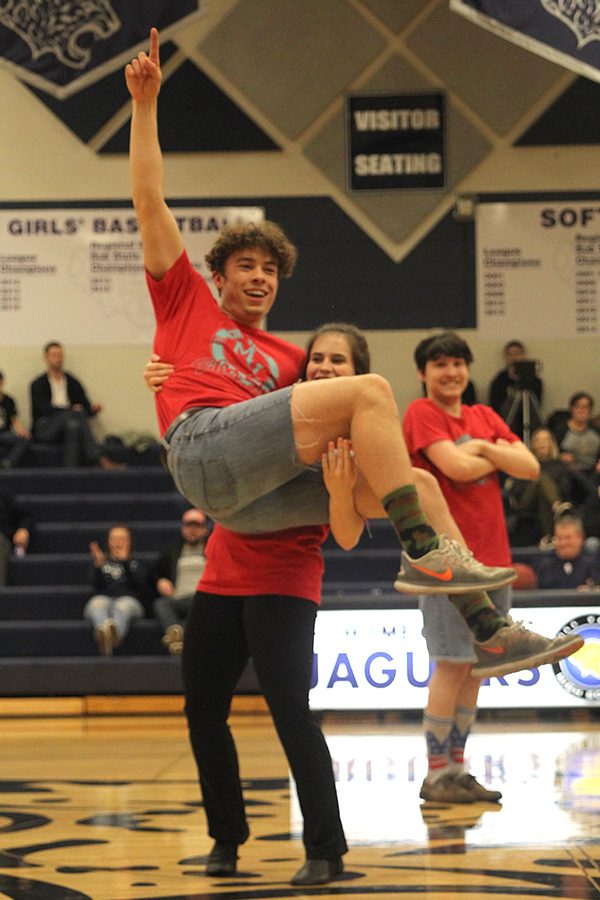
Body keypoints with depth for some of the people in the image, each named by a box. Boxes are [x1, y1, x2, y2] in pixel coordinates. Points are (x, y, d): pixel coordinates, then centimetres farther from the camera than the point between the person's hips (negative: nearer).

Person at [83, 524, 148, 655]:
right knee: (98, 604, -37)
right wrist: (98, 566, -10)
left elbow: (140, 584, 5)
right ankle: (103, 631, -73)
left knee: (123, 606, -39)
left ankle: (115, 633, -75)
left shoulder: (136, 564, 28)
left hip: (129, 599, -1)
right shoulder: (101, 562, 29)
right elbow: (96, 586, 8)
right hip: (103, 598, 1)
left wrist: (125, 562, -3)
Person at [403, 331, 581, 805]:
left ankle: (458, 768, 15)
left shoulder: (484, 416, 15)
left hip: (492, 555, 7)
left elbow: (531, 467, 5)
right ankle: (436, 774, -2)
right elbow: (456, 467, -17)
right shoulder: (421, 414, -4)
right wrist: (498, 457, -1)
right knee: (454, 665, -8)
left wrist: (481, 446, -8)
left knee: (477, 667, 8)